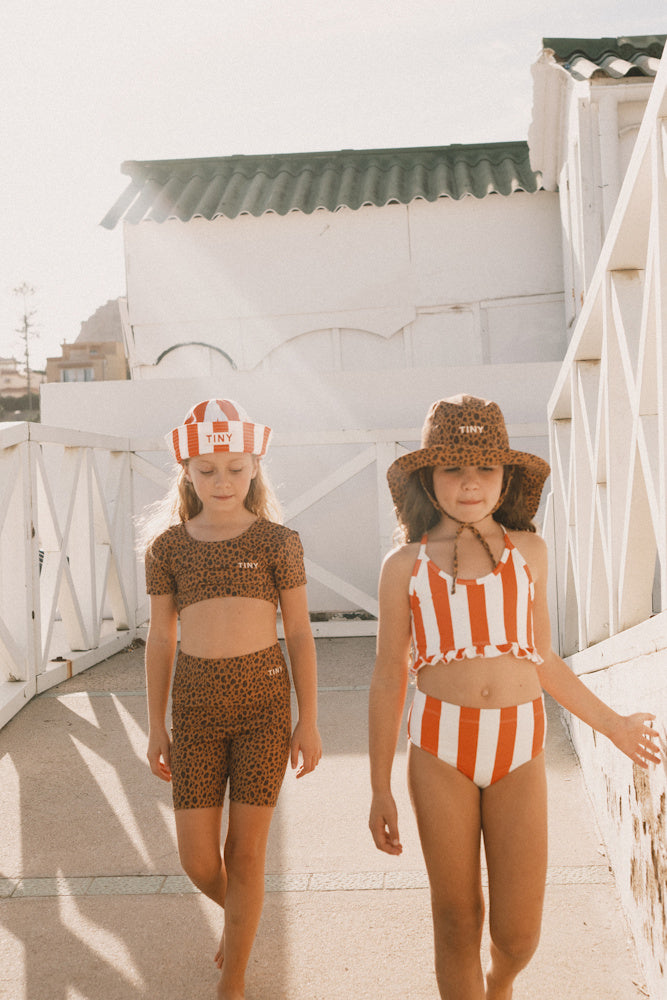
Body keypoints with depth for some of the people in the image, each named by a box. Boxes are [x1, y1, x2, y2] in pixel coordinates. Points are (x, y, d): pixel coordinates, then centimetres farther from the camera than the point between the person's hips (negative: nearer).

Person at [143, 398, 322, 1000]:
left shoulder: (278, 542, -3)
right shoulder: (168, 549, 1)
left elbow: (299, 634, 0)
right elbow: (161, 639, 7)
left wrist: (308, 722, 0)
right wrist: (156, 726, 9)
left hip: (263, 701, -2)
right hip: (195, 706, 2)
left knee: (246, 852, 3)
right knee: (197, 860, 5)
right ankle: (241, 916, 40)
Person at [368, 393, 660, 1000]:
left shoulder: (529, 552, 6)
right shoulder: (405, 567, 2)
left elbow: (543, 660, 15)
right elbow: (389, 679, 5)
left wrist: (612, 724, 22)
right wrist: (381, 790, 4)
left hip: (519, 750, 1)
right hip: (441, 751, -1)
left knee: (517, 933, 5)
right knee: (457, 922, 7)